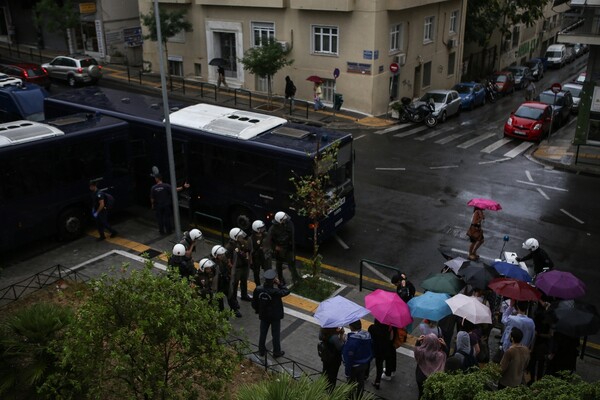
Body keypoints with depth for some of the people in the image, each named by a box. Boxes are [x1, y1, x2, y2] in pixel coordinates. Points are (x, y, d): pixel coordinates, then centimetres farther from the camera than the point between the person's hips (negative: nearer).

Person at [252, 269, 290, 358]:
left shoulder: (258, 290, -19)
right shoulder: (275, 292, -32)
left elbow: (254, 303, -5)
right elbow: (286, 291, -16)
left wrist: (258, 310, 13)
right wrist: (279, 284, -16)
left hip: (263, 316, 4)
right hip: (275, 317, -4)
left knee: (263, 334, 22)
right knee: (276, 335, 15)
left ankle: (261, 351, 37)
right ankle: (277, 352, 31)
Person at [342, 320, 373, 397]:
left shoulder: (351, 340, -32)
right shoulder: (368, 335, -10)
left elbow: (349, 357, -26)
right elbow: (371, 351, 4)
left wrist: (347, 372, -16)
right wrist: (368, 361, 18)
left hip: (354, 366, -7)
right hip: (365, 364, 7)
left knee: (351, 383, 15)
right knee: (361, 382, 24)